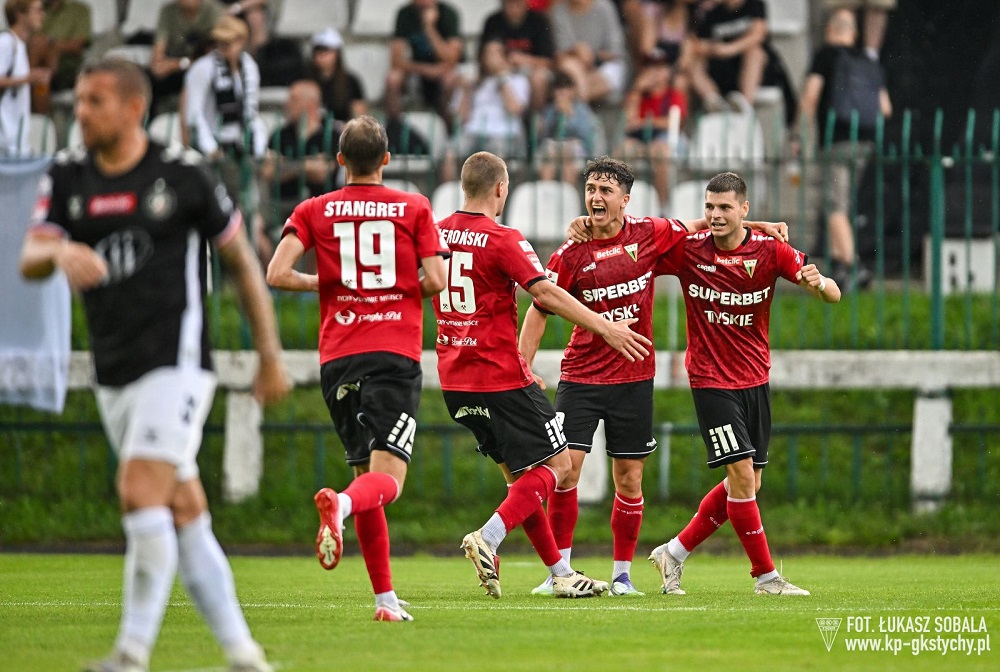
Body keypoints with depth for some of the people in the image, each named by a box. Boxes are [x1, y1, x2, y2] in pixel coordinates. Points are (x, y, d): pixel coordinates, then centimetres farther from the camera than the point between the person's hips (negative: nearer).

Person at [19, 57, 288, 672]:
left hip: (176, 362, -5)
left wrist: (271, 357, 6)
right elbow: (29, 260, -3)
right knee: (185, 514, 7)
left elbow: (242, 259, 4)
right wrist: (60, 253, -28)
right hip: (115, 377, 5)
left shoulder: (183, 175, -5)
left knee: (141, 494, -18)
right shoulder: (69, 177, 7)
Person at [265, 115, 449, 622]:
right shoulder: (413, 208, 5)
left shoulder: (313, 211, 8)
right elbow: (436, 280, -4)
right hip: (396, 355, -3)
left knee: (365, 471, 12)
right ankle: (339, 504, -46)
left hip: (338, 359, 3)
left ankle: (385, 597, 8)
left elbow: (277, 274, -4)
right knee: (387, 477, -11)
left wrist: (323, 283, 14)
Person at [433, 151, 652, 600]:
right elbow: (546, 294, -18)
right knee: (556, 464, 1)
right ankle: (487, 538, -17)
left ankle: (560, 573, 15)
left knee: (520, 474, 14)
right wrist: (605, 328, -12)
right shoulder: (502, 240, -13)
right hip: (502, 377, -8)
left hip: (454, 378, 8)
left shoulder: (438, 234, 7)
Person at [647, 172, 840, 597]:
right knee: (742, 473, -13)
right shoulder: (688, 251, -8)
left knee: (748, 483, 8)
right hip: (711, 381, -4)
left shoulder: (769, 251, -6)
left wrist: (818, 282, -33)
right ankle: (765, 575, -3)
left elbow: (834, 295, -9)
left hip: (755, 380, 4)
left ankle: (674, 553, 23)